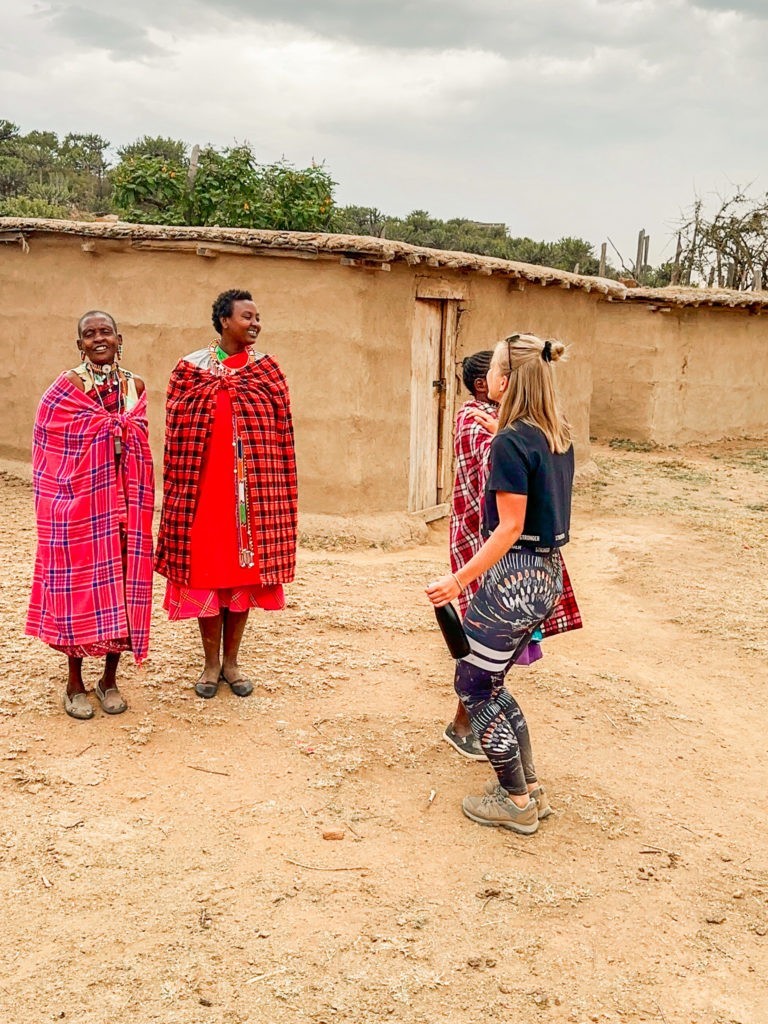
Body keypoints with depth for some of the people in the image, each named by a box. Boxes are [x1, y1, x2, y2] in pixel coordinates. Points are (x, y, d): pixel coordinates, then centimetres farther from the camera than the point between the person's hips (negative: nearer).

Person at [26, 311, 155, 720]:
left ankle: (110, 679, 22)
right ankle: (75, 683, 18)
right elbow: (49, 452, -3)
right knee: (78, 587, 3)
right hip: (78, 506, -3)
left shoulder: (136, 387, 7)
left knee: (122, 586, 6)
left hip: (124, 505, 3)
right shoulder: (65, 389, -4)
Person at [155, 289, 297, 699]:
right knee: (205, 571, 5)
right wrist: (179, 491, -2)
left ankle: (231, 661, 21)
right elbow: (176, 431, 1)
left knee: (245, 570, 7)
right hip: (204, 488, -1)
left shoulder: (267, 370, 4)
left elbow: (281, 433, 3)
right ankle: (211, 663, 19)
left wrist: (275, 490, -2)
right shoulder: (190, 368, 1)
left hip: (252, 490, 1)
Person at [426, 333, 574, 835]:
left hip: (514, 576, -9)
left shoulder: (512, 443, -18)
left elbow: (510, 527, -19)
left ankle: (517, 803, 18)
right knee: (489, 681, 22)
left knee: (473, 685, 8)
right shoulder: (558, 436, 6)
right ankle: (530, 788, 28)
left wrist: (460, 579, -16)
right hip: (549, 573, 9)